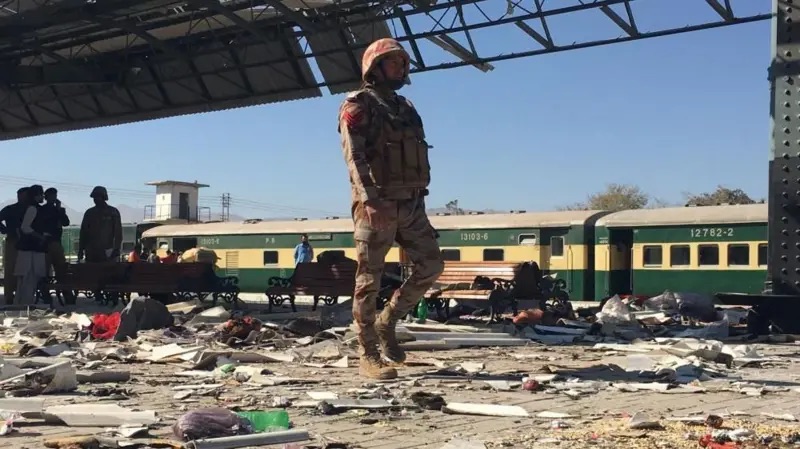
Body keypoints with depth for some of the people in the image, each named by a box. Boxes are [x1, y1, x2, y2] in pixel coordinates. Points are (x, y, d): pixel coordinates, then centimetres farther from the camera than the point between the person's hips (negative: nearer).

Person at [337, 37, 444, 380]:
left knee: (431, 265, 2)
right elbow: (354, 155, -16)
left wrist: (419, 203, 19)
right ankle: (369, 356, 2)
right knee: (369, 280, -3)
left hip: (411, 204, 7)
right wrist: (370, 200, -28)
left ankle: (387, 322, 17)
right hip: (376, 205, -7)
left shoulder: (405, 108, 21)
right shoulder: (358, 105, -3)